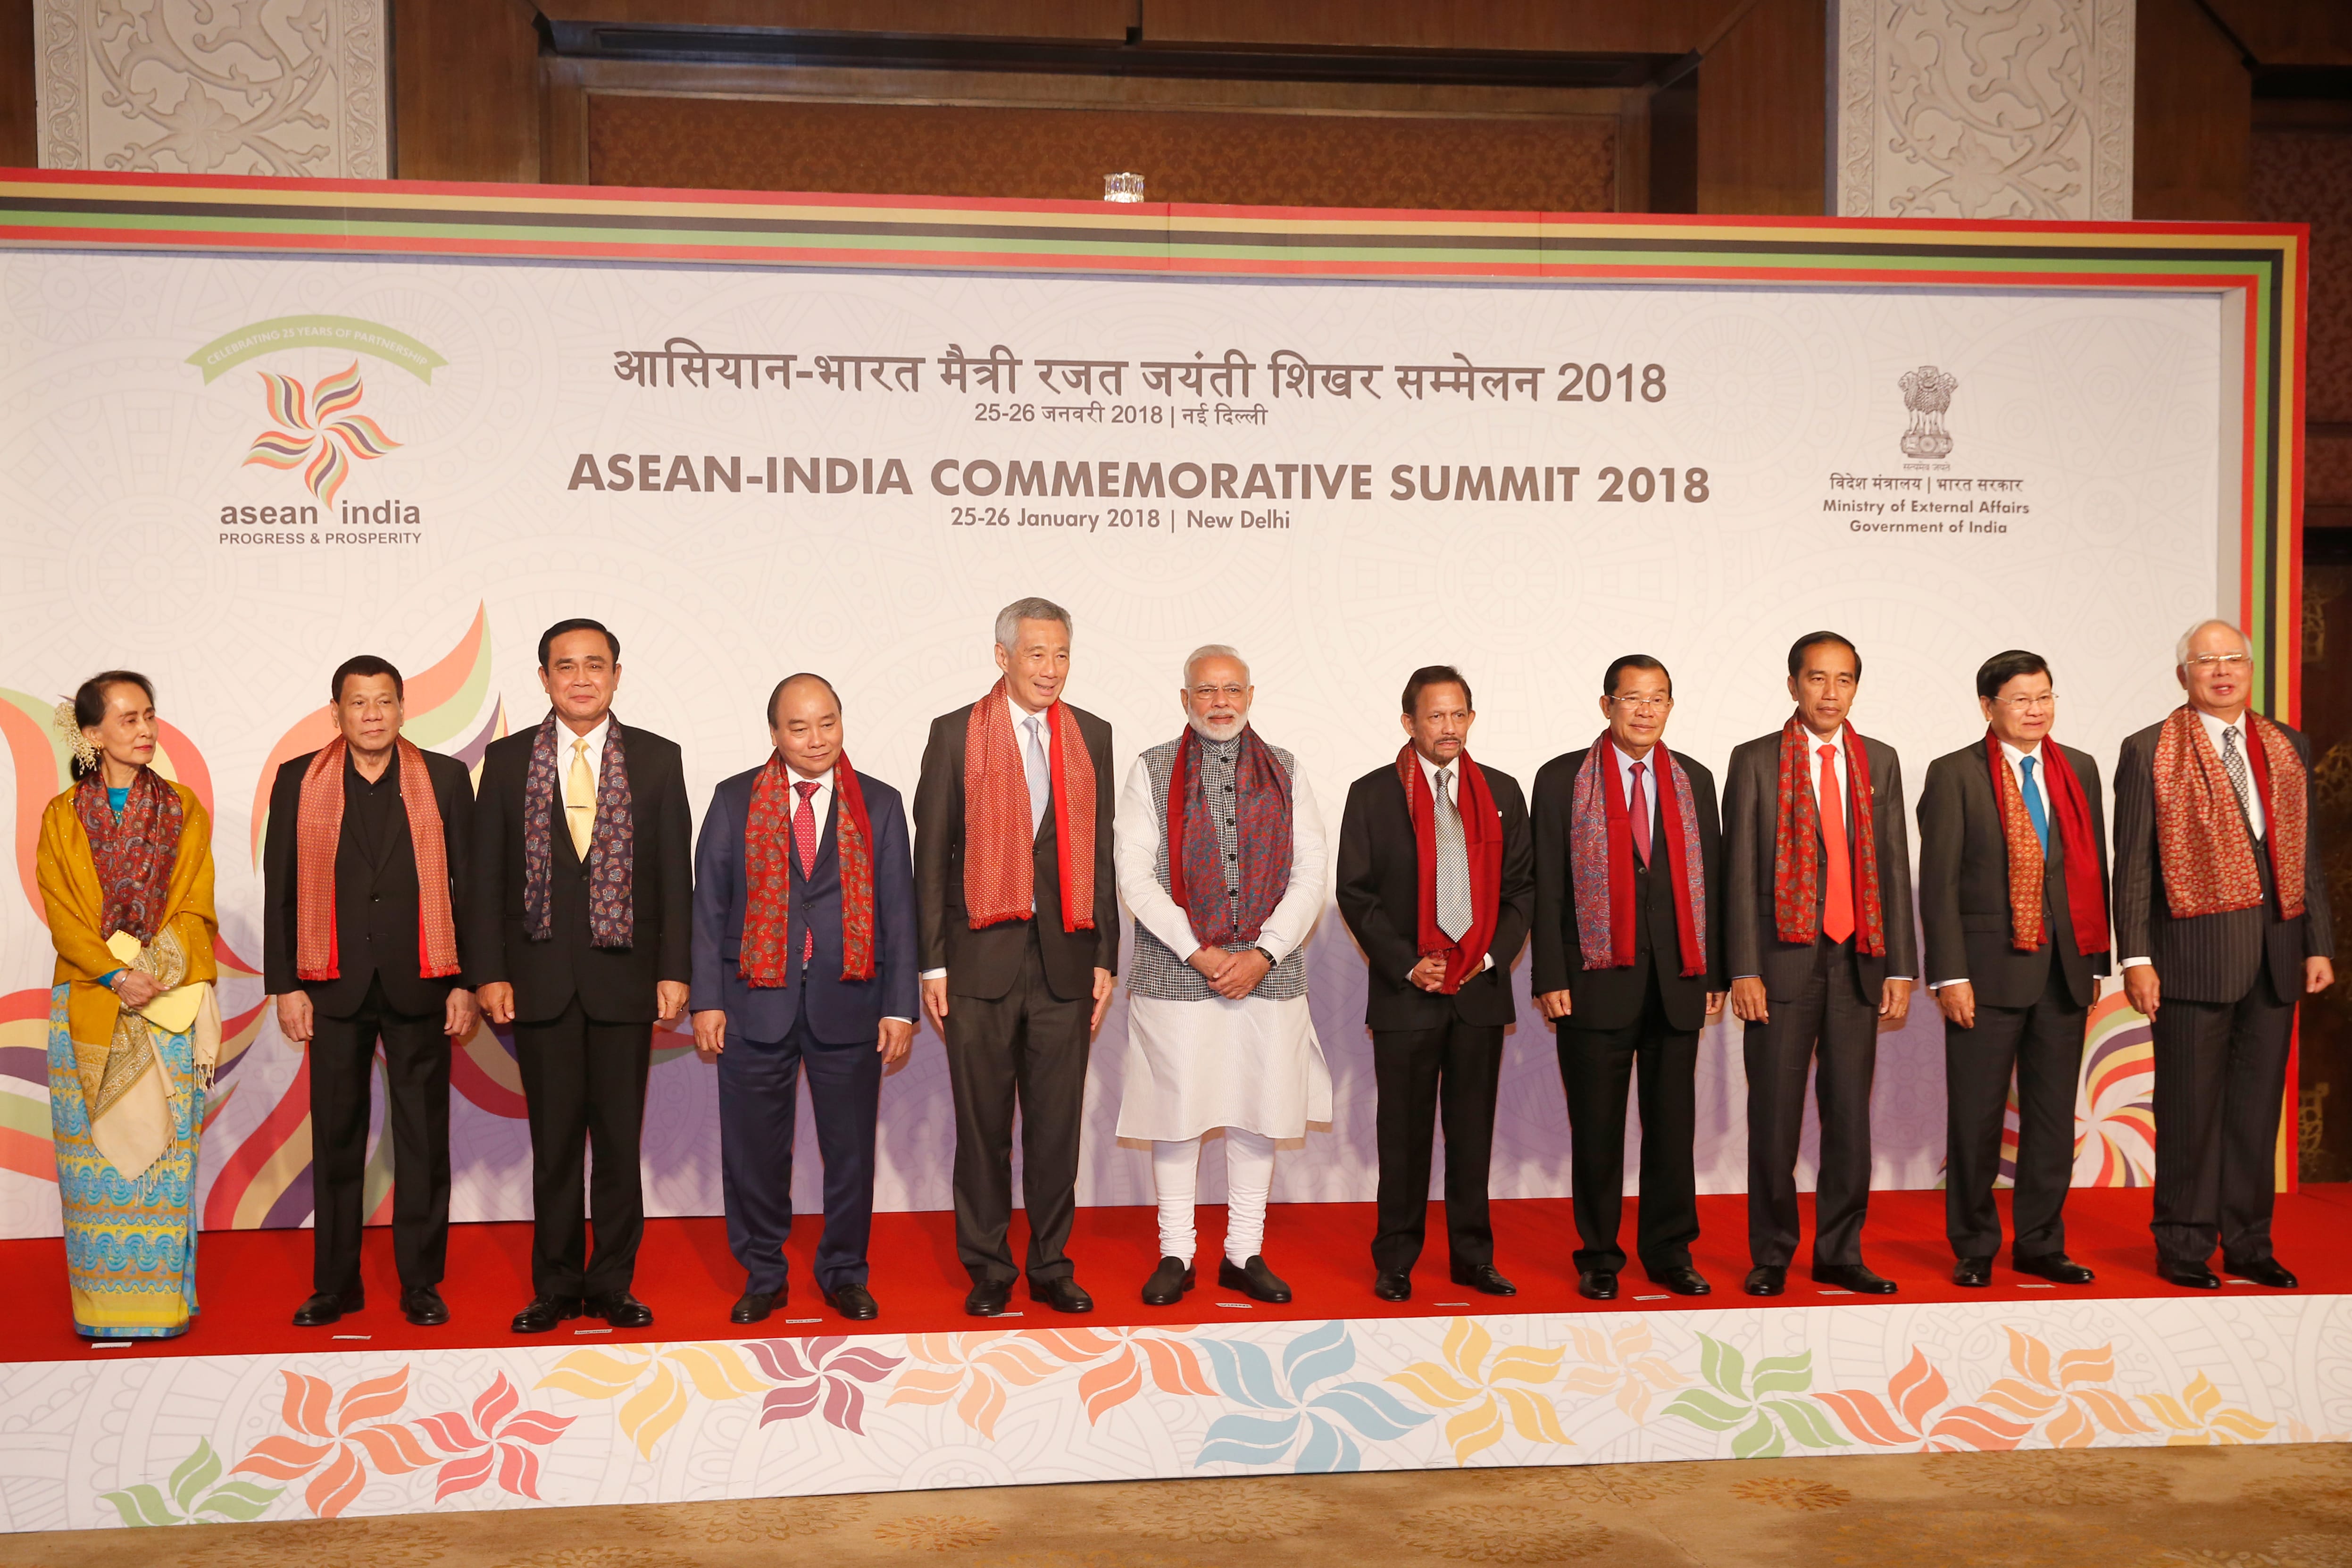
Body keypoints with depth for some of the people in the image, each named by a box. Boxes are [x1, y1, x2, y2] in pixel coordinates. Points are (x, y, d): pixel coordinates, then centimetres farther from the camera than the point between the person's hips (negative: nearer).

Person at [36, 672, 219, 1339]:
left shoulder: (182, 808, 8)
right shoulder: (62, 816, 7)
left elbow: (194, 908, 3)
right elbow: (62, 914, 0)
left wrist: (151, 973, -12)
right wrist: (116, 976, -13)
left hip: (169, 1004, 0)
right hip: (87, 1002, 0)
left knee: (164, 1145, -1)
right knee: (94, 1150, 0)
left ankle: (164, 1301, 5)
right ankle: (102, 1306, 8)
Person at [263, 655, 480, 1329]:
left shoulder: (445, 779, 4)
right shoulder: (298, 782, 5)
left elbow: (469, 886, 3)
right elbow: (280, 891, 6)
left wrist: (466, 983, -2)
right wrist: (285, 985, 0)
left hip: (419, 983, -1)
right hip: (334, 986, 1)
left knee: (423, 1138, 4)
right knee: (336, 1138, 7)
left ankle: (421, 1284, 14)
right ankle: (335, 1284, 18)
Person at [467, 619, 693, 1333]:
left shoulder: (657, 759, 5)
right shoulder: (508, 759, 6)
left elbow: (675, 873, 3)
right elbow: (485, 874, 5)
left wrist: (674, 972, -3)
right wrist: (489, 973, -3)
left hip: (624, 978, 0)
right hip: (540, 980, 0)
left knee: (620, 1140, 4)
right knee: (554, 1141, 6)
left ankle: (612, 1284, 16)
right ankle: (557, 1285, 18)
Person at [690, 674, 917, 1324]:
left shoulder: (880, 805, 6)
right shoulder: (734, 801, 5)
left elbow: (898, 910, 4)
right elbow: (709, 906, 4)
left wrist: (900, 1008, -1)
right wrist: (707, 1002, -3)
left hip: (848, 1002, 0)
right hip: (757, 1002, 0)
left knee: (850, 1148, 7)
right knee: (754, 1150, 6)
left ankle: (844, 1274, 24)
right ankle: (762, 1276, 24)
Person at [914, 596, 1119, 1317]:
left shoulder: (1092, 736, 9)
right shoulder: (956, 734, 1)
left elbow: (1100, 852, 11)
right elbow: (931, 854, 1)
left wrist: (1105, 958, 6)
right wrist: (933, 963, -3)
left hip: (1065, 958, 2)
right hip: (982, 957, -2)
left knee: (1057, 1121, 7)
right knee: (983, 1122, 6)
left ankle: (1051, 1265, 21)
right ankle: (987, 1268, 19)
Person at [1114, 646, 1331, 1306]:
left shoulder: (1284, 772, 9)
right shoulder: (1152, 771, 3)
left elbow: (1311, 871, 3)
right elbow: (1136, 875, -4)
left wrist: (1264, 953, -9)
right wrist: (1199, 953, -12)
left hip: (1268, 973, 2)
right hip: (1176, 973, -2)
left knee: (1257, 1113, 6)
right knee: (1177, 1111, 2)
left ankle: (1245, 1253, 18)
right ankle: (1175, 1256, 15)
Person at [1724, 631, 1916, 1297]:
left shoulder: (1879, 762, 11)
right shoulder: (1755, 762, 1)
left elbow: (1895, 867, 9)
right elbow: (1740, 872, -2)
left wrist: (1901, 967, 3)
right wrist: (1744, 970, -9)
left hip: (1858, 960, 3)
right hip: (1783, 958, -3)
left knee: (1850, 1115, 7)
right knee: (1774, 1115, 1)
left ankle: (1840, 1253, 18)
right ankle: (1771, 1255, 13)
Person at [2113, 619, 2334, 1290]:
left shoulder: (2289, 748, 12)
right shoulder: (2149, 753, -1)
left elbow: (2307, 853, 13)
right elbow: (2132, 865, -4)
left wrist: (2319, 945, 7)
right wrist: (2136, 958, -9)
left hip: (2276, 952, 4)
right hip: (2195, 951, -4)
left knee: (2257, 1107, 10)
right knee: (2190, 1108, 2)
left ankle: (2248, 1243, 21)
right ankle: (2184, 1248, 12)